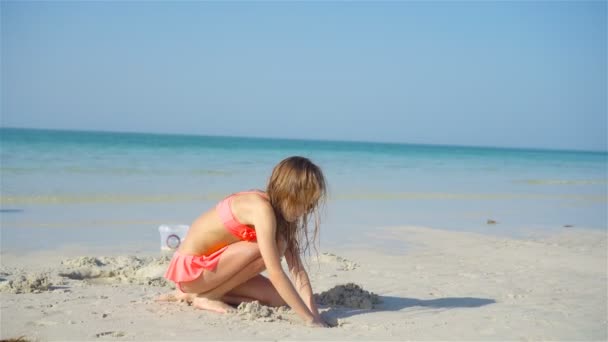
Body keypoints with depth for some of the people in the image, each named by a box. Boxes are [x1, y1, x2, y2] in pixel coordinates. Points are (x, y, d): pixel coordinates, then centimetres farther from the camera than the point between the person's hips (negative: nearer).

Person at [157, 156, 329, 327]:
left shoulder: (280, 212, 2)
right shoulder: (262, 209, -26)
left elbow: (297, 268, -3)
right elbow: (275, 273, -31)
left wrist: (314, 312, -13)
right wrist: (309, 318, -29)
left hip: (207, 265, 9)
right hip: (191, 267, -9)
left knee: (279, 298, 1)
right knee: (274, 248, -22)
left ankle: (193, 292, 7)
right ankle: (204, 297, -9)